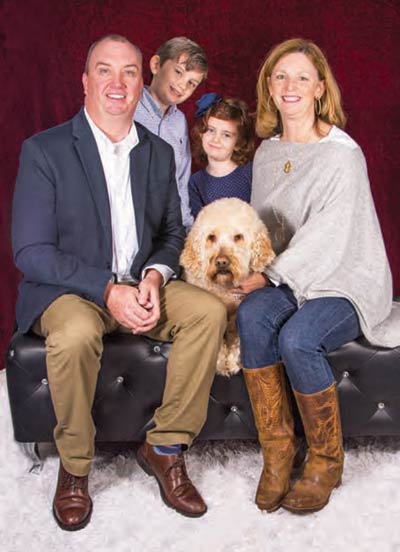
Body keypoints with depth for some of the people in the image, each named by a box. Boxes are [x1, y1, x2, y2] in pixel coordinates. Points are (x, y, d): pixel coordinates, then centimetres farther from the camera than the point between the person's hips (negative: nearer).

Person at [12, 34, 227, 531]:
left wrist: (155, 275, -10)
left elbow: (172, 232, 13)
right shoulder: (43, 150, -8)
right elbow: (30, 252, -13)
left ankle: (164, 448, -5)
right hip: (66, 290, -4)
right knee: (76, 335, -36)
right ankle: (74, 467, -9)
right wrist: (107, 290, -23)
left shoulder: (159, 153, 7)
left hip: (140, 285, 5)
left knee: (209, 310, -20)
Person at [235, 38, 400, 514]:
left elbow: (327, 237, -18)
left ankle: (326, 462, -9)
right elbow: (260, 226, 15)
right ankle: (276, 451, -17)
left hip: (346, 282, -5)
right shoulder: (267, 152, 11)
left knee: (296, 337, -33)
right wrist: (256, 273, -3)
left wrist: (270, 275, -19)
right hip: (289, 279, 5)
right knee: (252, 313, -28)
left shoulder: (342, 154, -11)